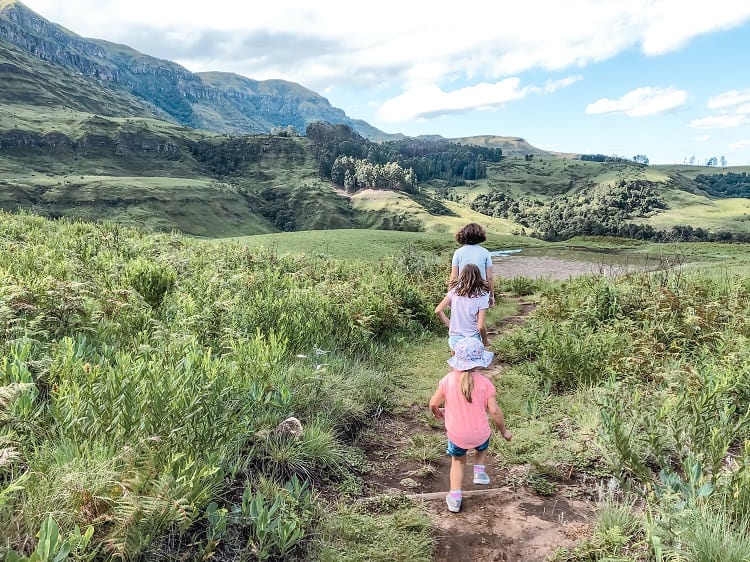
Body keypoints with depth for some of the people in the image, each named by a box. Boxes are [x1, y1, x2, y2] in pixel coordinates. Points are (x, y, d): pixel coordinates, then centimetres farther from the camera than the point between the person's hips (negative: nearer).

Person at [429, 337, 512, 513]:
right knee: (483, 446, 36)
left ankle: (455, 498, 22)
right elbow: (494, 411, -14)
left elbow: (433, 403, -6)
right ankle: (479, 472, 26)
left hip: (456, 435, 0)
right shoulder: (484, 383, -16)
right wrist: (503, 431, 2)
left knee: (458, 461, 26)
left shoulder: (448, 380, -14)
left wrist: (437, 413, 17)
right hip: (479, 435, 0)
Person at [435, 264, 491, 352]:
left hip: (454, 340, 3)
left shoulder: (454, 290, -3)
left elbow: (438, 310, -3)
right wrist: (485, 341, 3)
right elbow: (481, 327, -13)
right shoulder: (482, 295, -11)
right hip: (472, 342, -3)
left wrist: (450, 325, 10)